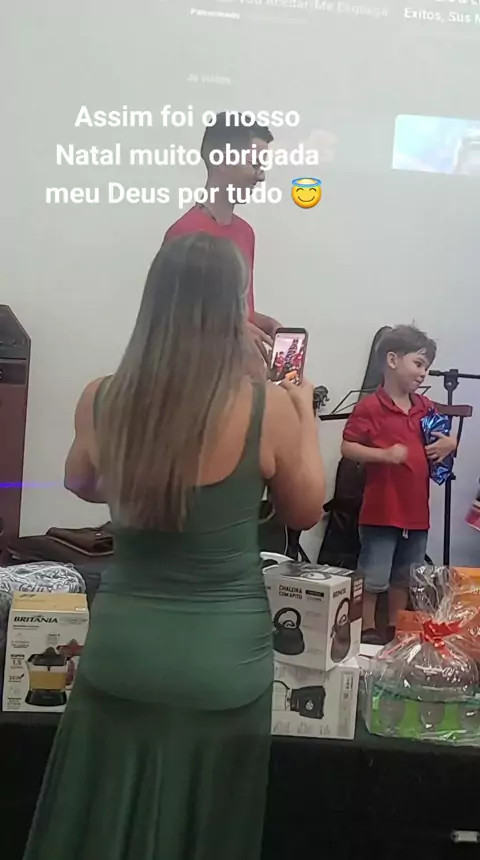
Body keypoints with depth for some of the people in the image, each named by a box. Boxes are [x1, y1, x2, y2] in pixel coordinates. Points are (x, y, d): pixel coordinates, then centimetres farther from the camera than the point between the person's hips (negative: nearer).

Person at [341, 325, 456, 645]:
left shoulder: (426, 407, 8)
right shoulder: (370, 406, -12)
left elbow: (443, 440, 21)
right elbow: (347, 448, -14)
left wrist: (449, 444, -1)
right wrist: (384, 454, -25)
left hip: (416, 508, 7)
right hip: (382, 509, -7)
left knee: (406, 577, 18)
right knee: (373, 578, 1)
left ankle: (397, 628, 31)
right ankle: (367, 630, 15)